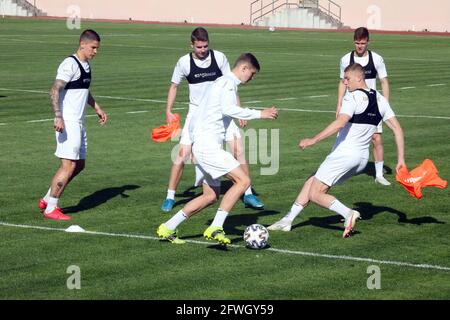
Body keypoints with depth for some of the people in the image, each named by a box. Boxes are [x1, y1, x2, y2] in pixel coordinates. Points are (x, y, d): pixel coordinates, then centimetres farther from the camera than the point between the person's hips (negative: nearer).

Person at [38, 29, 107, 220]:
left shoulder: (86, 65, 16)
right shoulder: (70, 64, -14)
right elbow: (55, 91, -22)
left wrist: (97, 109, 31)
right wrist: (58, 117, -31)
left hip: (78, 123, 10)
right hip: (67, 122, -10)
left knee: (79, 165, 13)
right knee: (68, 165, -11)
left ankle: (47, 200, 21)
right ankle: (51, 209, -3)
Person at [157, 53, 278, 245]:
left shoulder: (222, 83, 22)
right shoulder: (228, 83, -9)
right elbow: (228, 109, -29)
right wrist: (260, 114, -24)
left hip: (201, 144, 11)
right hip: (208, 145, -11)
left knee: (211, 196, 15)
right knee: (243, 180, -16)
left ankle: (168, 228, 18)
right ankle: (215, 228, -21)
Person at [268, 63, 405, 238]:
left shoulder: (353, 97, -14)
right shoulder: (380, 100, 9)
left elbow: (340, 123, -29)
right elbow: (397, 128, 7)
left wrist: (313, 140, -27)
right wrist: (401, 159, 10)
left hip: (344, 154, -8)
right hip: (362, 157, 8)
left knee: (315, 194, -1)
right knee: (311, 182, 18)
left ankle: (348, 213, -19)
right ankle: (288, 220, 18)